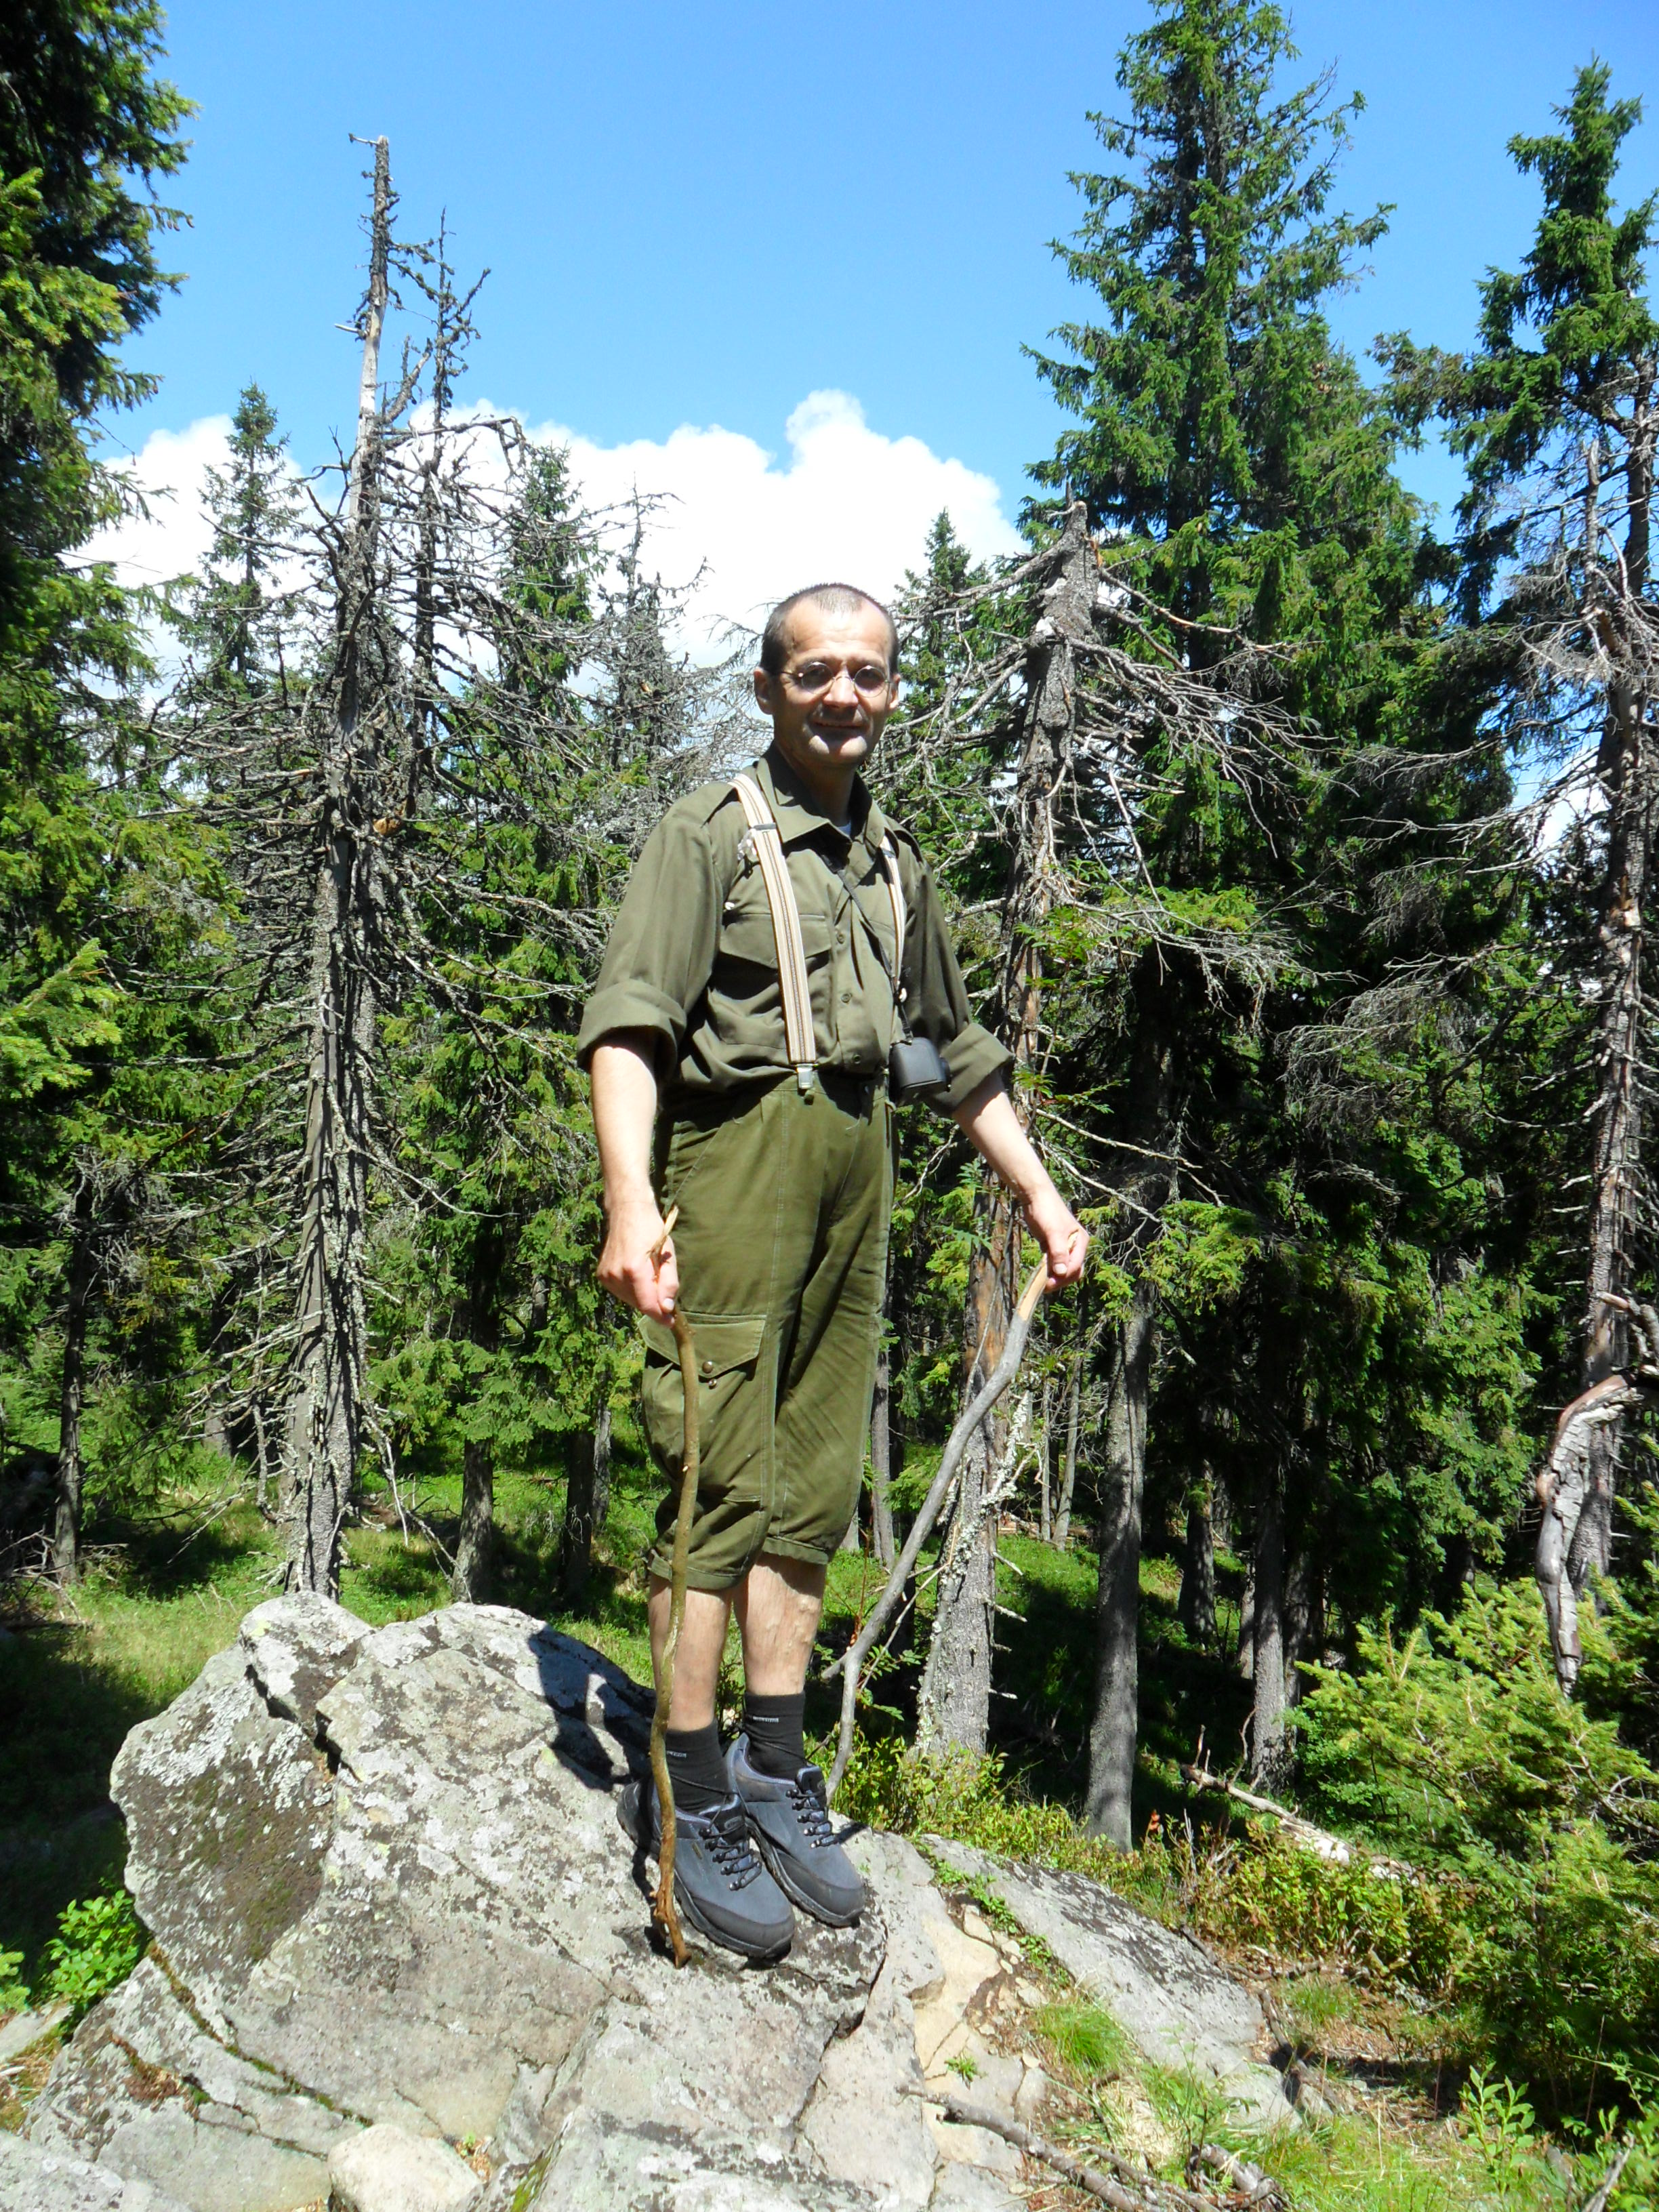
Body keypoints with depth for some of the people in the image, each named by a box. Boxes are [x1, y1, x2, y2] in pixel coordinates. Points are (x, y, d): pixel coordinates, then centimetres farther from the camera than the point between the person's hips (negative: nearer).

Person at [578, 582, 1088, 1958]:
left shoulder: (896, 860, 20)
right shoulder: (712, 829, 0)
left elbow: (957, 1046, 26)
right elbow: (630, 1018, -13)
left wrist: (1038, 1189, 21)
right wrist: (630, 1196, -28)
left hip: (859, 1169, 6)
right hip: (736, 1148, -6)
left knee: (816, 1483, 9)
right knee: (725, 1477, -5)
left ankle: (776, 1767, 20)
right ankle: (689, 1791, 8)